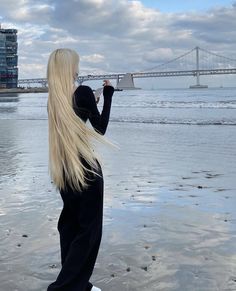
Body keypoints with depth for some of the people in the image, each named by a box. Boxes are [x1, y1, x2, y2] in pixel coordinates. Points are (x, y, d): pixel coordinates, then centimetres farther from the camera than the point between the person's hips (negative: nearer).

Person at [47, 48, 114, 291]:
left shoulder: (53, 98, 7)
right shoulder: (82, 92, -13)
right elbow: (100, 129, -3)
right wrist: (108, 96, 4)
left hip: (63, 169, 8)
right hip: (85, 167, -7)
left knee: (70, 225, 15)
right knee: (88, 228, 2)